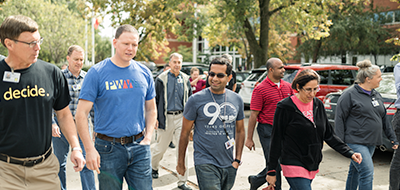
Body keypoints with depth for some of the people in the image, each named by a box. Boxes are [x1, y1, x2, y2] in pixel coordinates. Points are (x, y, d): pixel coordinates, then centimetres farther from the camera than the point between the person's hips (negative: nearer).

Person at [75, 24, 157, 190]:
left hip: (139, 147, 3)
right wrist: (89, 149, -16)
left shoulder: (144, 73, 6)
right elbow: (81, 114, -9)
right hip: (109, 148, -3)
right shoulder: (97, 72, -6)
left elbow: (151, 109, 15)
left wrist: (148, 137, 0)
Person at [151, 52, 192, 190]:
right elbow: (155, 99, 0)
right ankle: (153, 167, 43)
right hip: (166, 118, -2)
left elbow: (189, 99, 14)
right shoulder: (161, 79, -3)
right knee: (161, 147, 11)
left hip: (181, 117, 2)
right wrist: (155, 118, -5)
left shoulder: (185, 79, 7)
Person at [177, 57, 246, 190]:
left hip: (229, 165, 5)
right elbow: (185, 133, 0)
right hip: (205, 163, -4)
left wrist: (237, 159, 7)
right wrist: (181, 162, 3)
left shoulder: (237, 100, 5)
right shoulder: (196, 100, -7)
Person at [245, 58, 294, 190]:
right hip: (268, 131, -6)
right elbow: (253, 115, -9)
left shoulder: (287, 86, 9)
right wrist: (249, 138, -10)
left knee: (283, 163, 11)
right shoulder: (260, 89, -9)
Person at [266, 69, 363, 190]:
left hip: (312, 165, 6)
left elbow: (329, 135, 12)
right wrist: (271, 171, -8)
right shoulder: (285, 107, -12)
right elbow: (276, 140, -9)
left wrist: (349, 153, 1)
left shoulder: (318, 105, 6)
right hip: (294, 165, -6)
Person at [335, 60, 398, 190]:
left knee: (355, 171, 15)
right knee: (367, 172, -14)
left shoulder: (376, 95, 14)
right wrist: (340, 144, -14)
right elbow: (339, 119, -10)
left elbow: (384, 119, 22)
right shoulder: (350, 95, -10)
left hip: (371, 143, 7)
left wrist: (392, 137, 17)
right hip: (355, 142, -7)